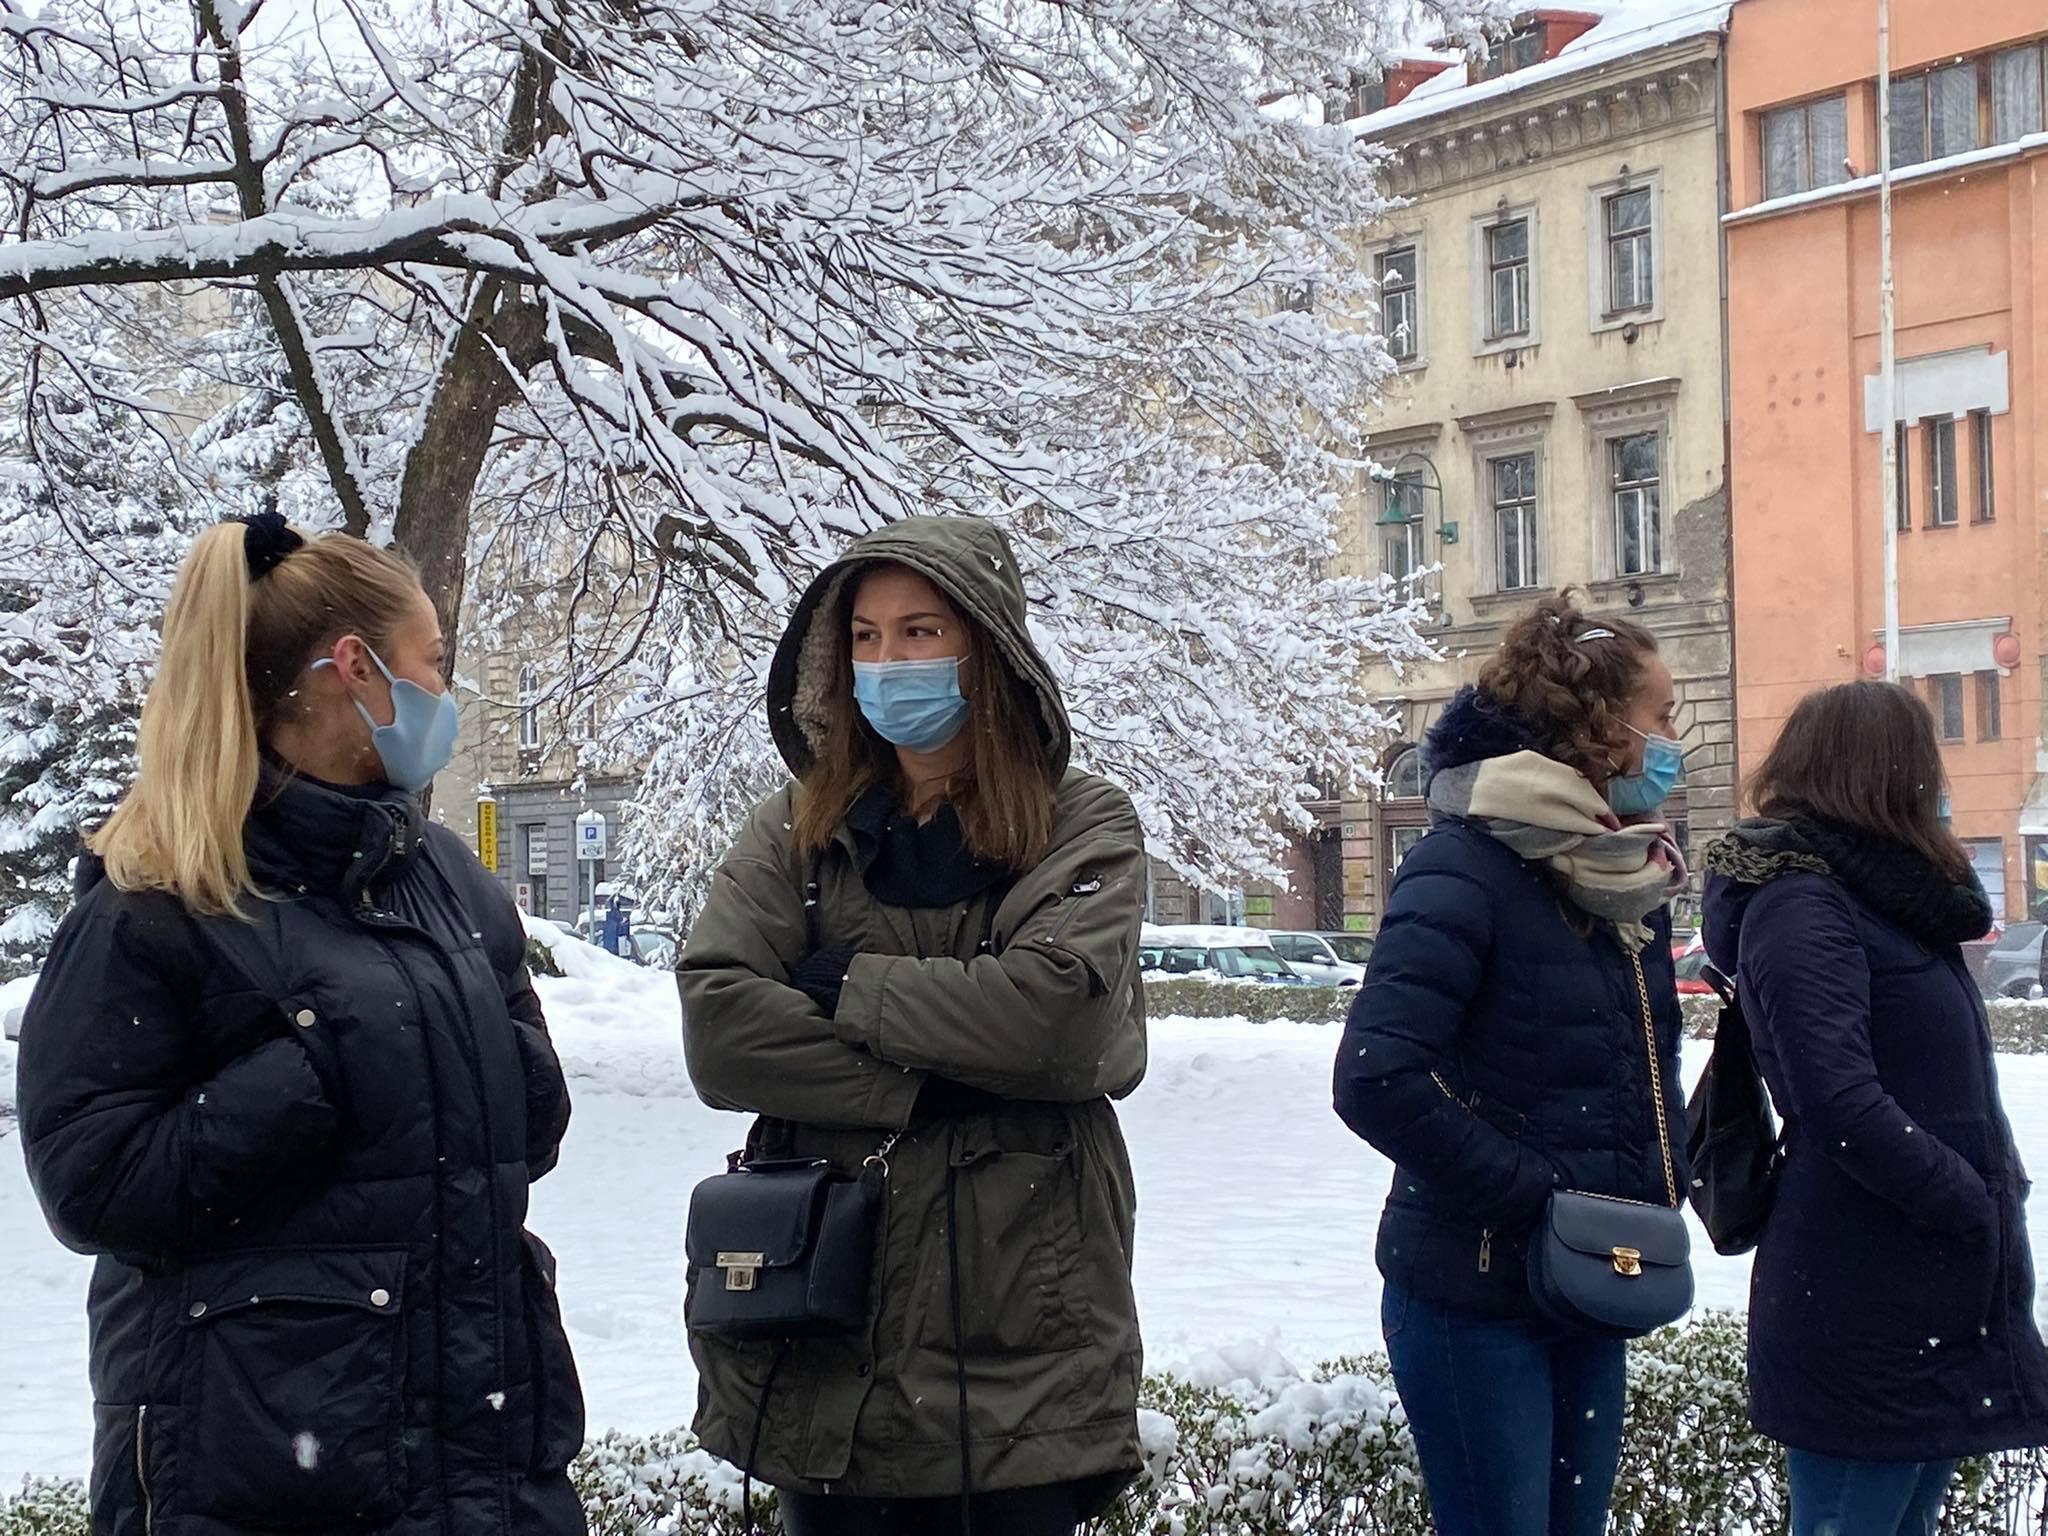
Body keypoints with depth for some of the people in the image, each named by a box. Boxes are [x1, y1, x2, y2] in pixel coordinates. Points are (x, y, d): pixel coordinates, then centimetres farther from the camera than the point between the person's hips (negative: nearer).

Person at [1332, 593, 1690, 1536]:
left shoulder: (1629, 881, 9)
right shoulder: (1467, 866, -15)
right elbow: (1379, 1079, -25)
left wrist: (1664, 1184, 4)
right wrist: (1537, 1195, -22)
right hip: (1477, 1303, -8)